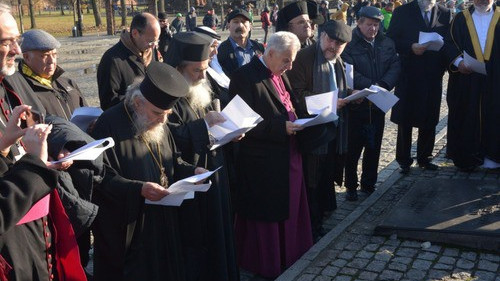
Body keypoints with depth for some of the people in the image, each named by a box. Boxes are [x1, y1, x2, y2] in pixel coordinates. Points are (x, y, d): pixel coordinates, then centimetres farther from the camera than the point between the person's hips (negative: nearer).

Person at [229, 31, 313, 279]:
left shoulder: (280, 75, 10)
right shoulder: (246, 76, -16)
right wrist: (282, 127, -22)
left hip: (287, 157, 8)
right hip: (264, 163, -8)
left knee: (288, 209, 18)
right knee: (266, 215, 6)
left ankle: (288, 253, 35)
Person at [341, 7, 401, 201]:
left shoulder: (387, 44, 9)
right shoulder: (350, 44, -7)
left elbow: (395, 66, -1)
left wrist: (383, 85, -17)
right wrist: (370, 86, -23)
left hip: (378, 105, 4)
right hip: (356, 104, -4)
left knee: (374, 148, 12)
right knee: (353, 149, 3)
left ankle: (368, 184, 26)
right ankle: (351, 186, 16)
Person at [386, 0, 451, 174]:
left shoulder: (445, 14, 8)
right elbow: (391, 40, -4)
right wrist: (410, 47, -19)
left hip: (434, 77, 3)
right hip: (408, 76, -2)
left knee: (429, 120, 10)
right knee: (405, 120, 4)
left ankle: (424, 157, 25)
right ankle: (404, 160, 16)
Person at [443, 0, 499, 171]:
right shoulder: (461, 19, 9)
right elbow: (449, 43, 2)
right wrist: (458, 61, -15)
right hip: (466, 80, 0)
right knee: (466, 116, 2)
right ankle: (467, 157, 11)